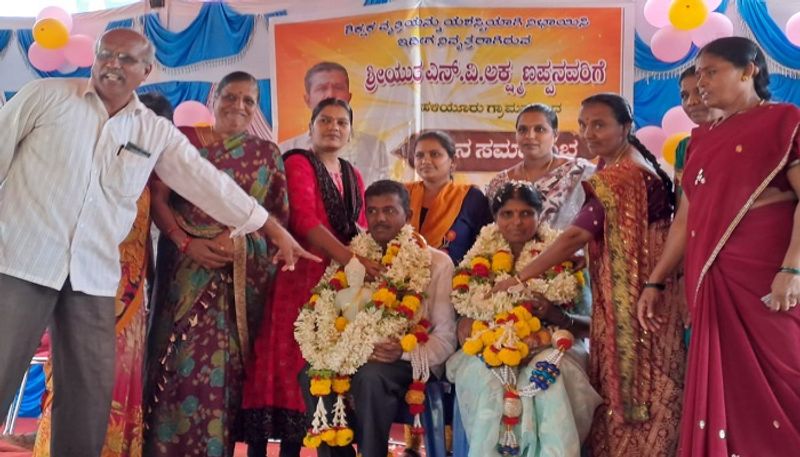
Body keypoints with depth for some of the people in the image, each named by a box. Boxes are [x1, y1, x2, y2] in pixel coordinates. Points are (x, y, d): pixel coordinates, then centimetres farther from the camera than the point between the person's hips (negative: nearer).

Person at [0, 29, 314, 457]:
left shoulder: (157, 132, 9)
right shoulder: (46, 95, 3)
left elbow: (210, 183, 10)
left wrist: (277, 231, 9)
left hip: (93, 275, 3)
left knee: (90, 397, 3)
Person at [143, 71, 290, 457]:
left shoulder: (267, 153, 12)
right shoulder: (184, 138, 6)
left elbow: (280, 215, 8)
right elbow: (157, 198, 1)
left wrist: (239, 237, -10)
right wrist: (187, 242, -13)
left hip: (247, 273, 2)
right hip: (188, 268, -1)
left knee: (228, 364, 1)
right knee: (183, 360, -6)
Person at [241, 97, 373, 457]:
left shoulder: (352, 176, 19)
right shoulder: (298, 163, -2)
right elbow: (304, 219, -16)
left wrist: (367, 260, 0)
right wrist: (351, 260, -22)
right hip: (301, 276, -6)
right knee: (292, 360, -8)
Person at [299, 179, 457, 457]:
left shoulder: (436, 262, -1)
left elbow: (446, 337, -4)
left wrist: (406, 351, -22)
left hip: (412, 364, -4)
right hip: (360, 358, 4)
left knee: (370, 375, -35)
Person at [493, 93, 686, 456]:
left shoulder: (622, 175, -20)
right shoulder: (626, 167, 12)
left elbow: (575, 236, -26)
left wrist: (518, 278, -23)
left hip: (633, 299, -9)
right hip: (625, 297, 9)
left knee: (630, 383, 0)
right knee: (640, 380, 13)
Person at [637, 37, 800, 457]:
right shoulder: (702, 140, 18)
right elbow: (685, 218, 17)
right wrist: (654, 282, 13)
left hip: (765, 276, -6)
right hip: (712, 283, 6)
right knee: (722, 389, 8)